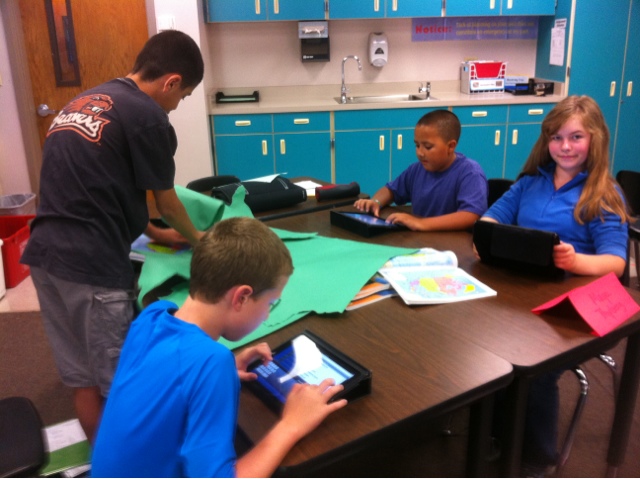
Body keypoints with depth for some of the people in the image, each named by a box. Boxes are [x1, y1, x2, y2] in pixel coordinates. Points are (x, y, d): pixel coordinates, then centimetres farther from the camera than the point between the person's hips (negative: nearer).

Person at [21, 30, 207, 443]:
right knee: (117, 383, 7)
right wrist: (194, 237, 23)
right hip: (91, 265, -8)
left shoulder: (83, 101, 18)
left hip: (46, 254, 9)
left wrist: (155, 233, 31)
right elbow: (166, 203, 2)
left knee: (80, 376, 18)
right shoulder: (147, 116, -8)